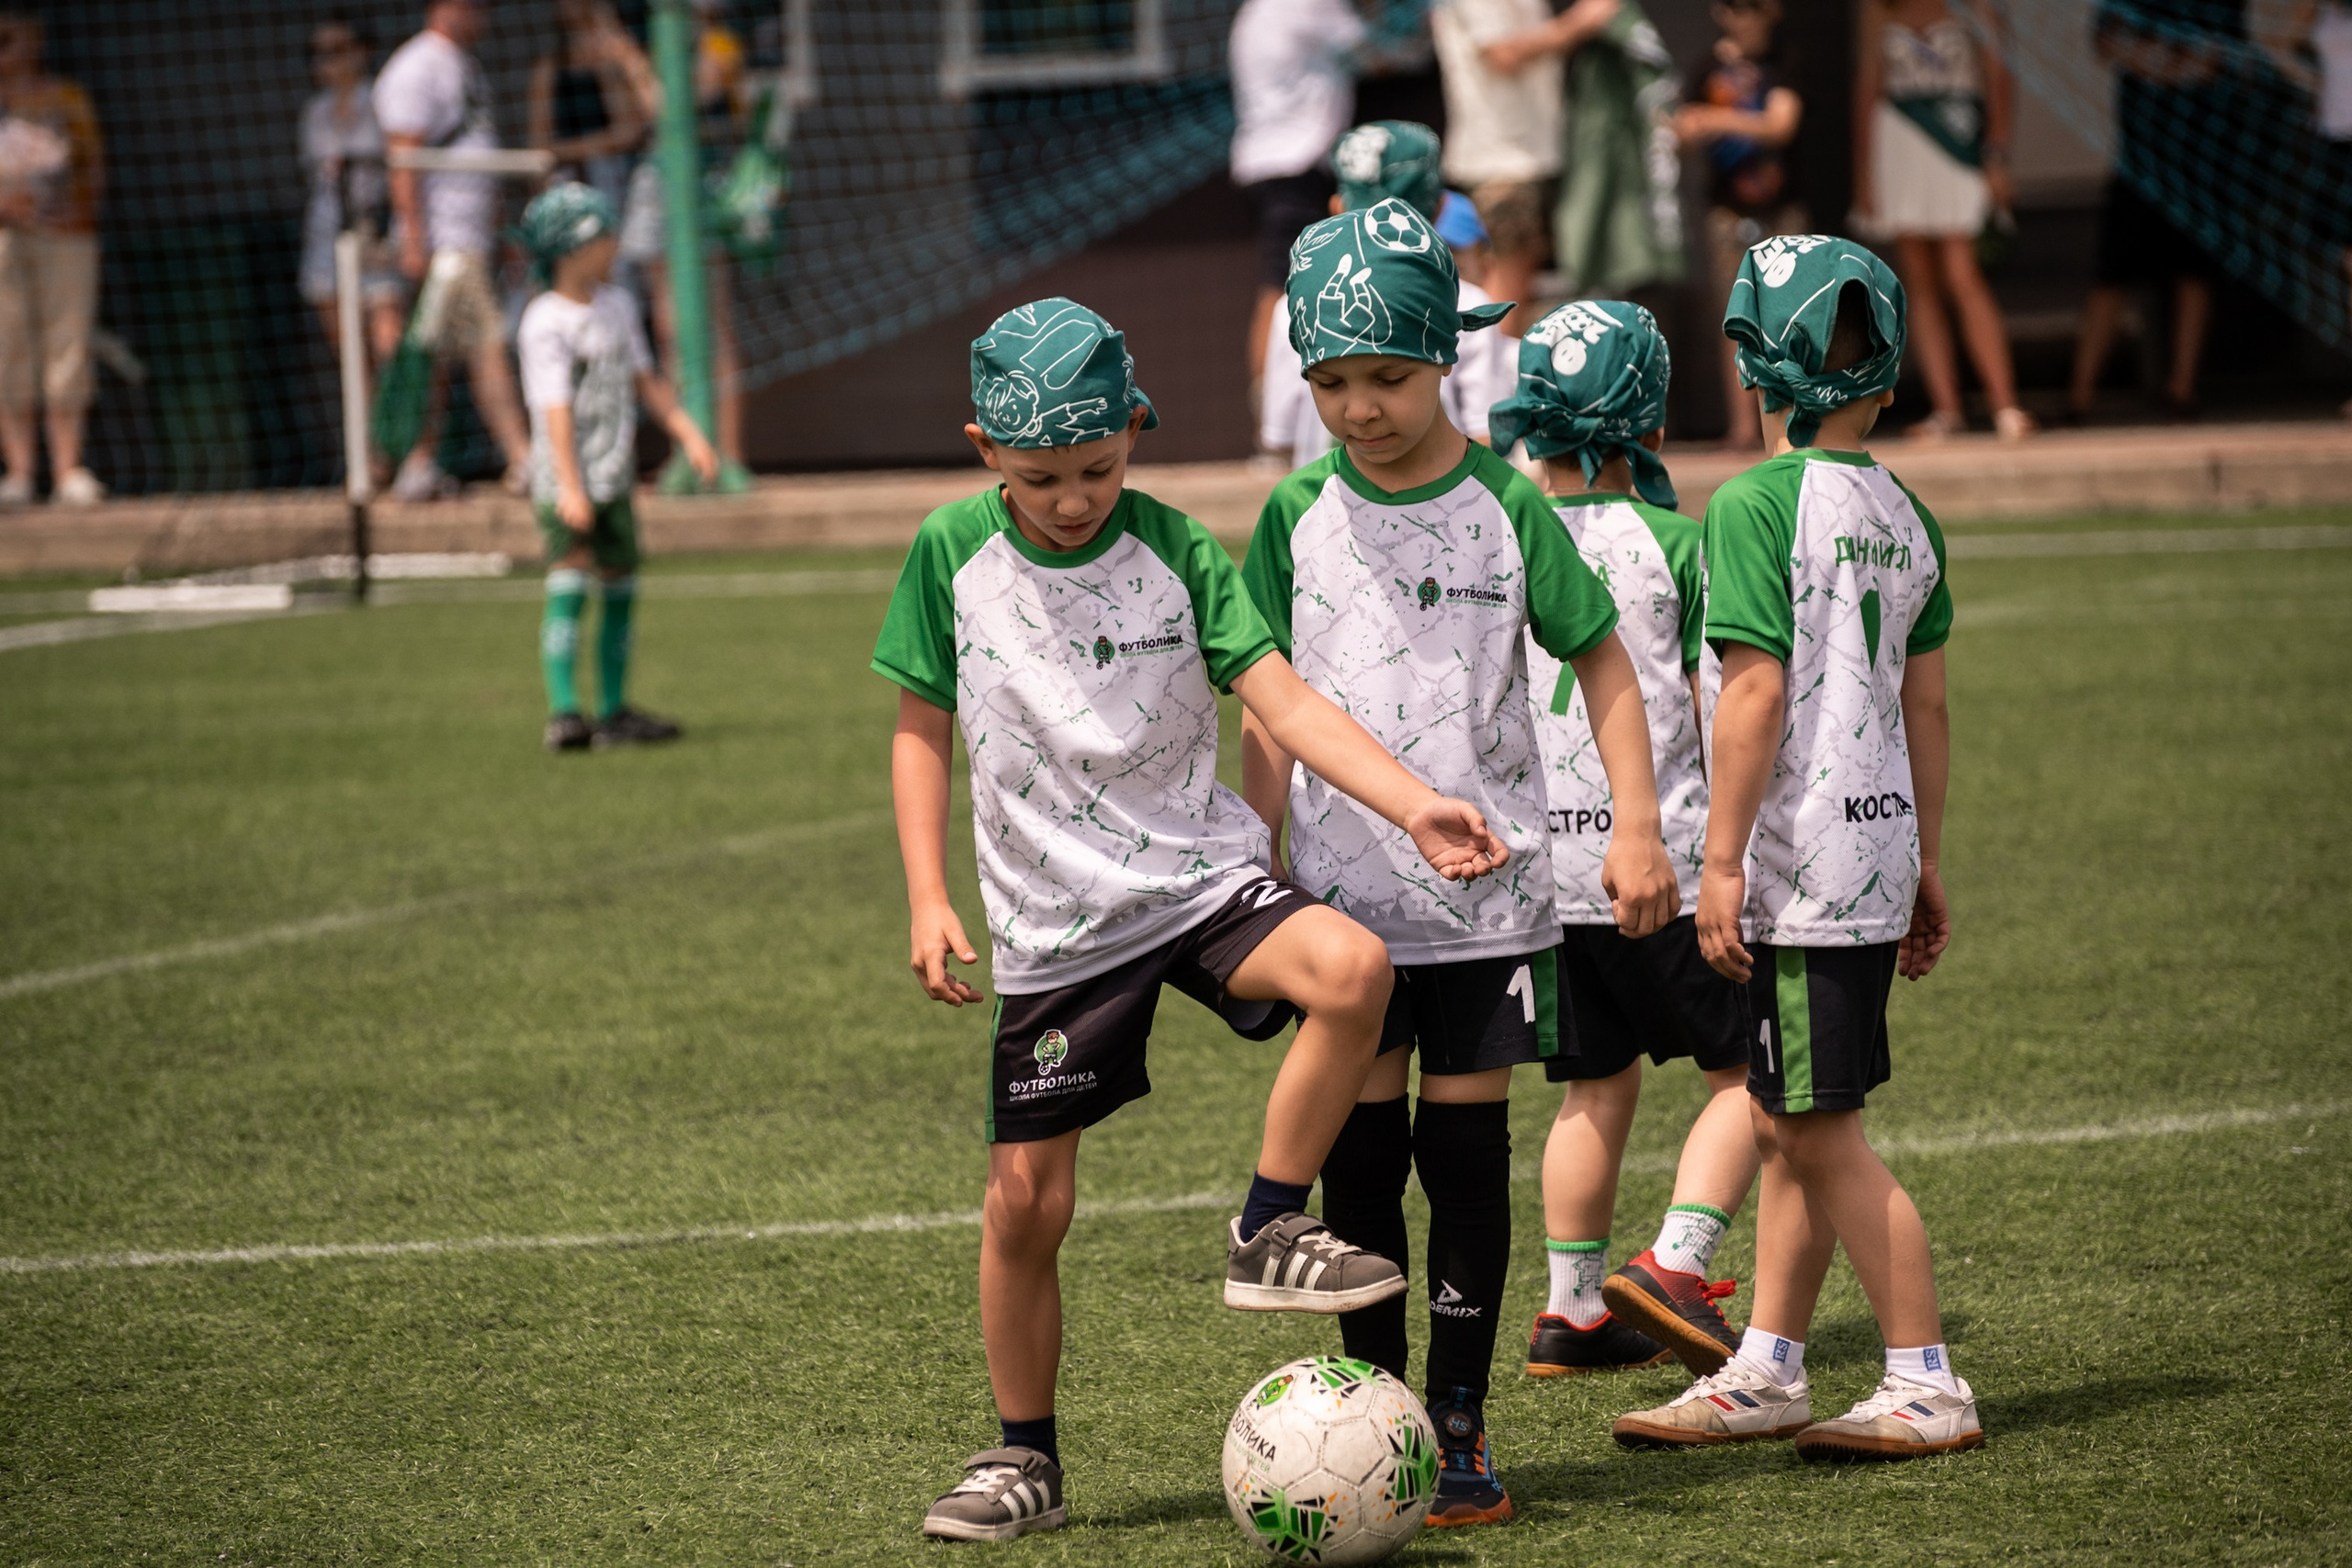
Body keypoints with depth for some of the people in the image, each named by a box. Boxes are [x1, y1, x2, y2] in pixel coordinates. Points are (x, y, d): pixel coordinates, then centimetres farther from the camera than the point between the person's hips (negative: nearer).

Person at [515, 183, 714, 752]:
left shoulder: (617, 305, 11)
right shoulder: (546, 323, -14)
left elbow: (645, 379, 19)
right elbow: (556, 410, -20)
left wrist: (688, 433, 11)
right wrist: (570, 489, -24)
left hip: (613, 477, 8)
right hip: (565, 479, -8)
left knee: (620, 589, 10)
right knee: (568, 586, -15)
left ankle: (613, 711, 18)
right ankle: (563, 714, -18)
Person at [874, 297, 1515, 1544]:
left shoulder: (1171, 549, -5)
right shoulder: (953, 554, -3)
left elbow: (1282, 700, -10)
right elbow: (922, 730, 6)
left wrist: (1416, 807, -22)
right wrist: (929, 900, -4)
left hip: (1200, 872, 0)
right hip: (1054, 921, 0)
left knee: (1352, 970, -30)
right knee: (1025, 1199, 0)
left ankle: (1270, 1232, -13)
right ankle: (1023, 1455, 20)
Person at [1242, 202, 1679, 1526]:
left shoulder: (1506, 506, -4)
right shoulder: (1300, 519, 1)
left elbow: (1602, 661, 4)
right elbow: (1273, 711, 9)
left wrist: (1638, 826, -3)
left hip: (1489, 893, -1)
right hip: (1346, 901, 1)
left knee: (1467, 1153, 2)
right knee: (1362, 1156, 3)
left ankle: (1462, 1429, 11)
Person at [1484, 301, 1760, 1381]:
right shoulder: (1674, 544, -8)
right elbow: (1719, 714, -6)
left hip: (1534, 869, 5)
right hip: (1660, 856, -5)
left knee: (1595, 1085, 17)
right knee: (1747, 1066, 7)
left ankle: (1573, 1309, 18)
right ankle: (1676, 1264, -8)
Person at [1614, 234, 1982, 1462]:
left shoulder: (1757, 504, -12)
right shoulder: (1902, 514, 10)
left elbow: (1757, 691, -17)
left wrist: (1720, 860, -14)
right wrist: (1925, 864, 22)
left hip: (1801, 856, -8)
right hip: (1875, 846, 8)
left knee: (1822, 1131, -3)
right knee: (1788, 1124, 15)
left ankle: (1928, 1389, -1)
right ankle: (1765, 1374, 21)